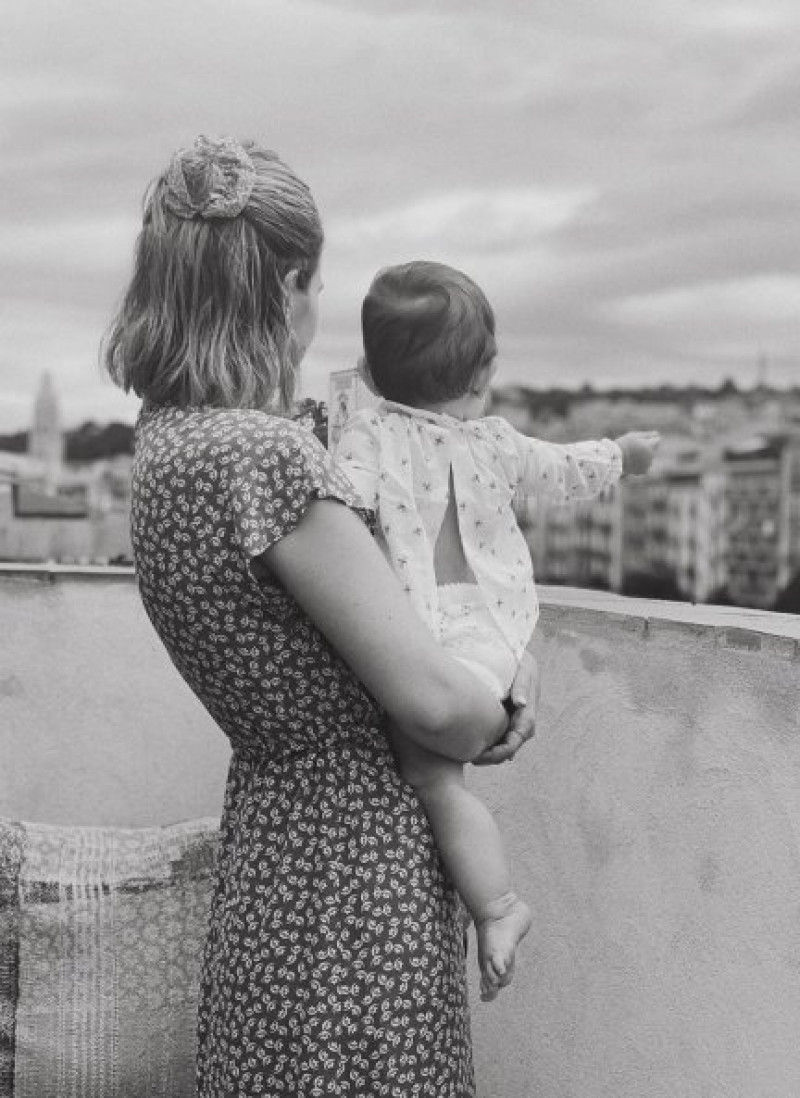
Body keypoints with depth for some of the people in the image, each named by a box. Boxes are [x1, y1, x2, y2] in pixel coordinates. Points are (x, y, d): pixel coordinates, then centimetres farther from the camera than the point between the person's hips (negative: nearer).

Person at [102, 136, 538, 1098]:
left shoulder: (166, 438, 5)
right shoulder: (258, 452, -23)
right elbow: (428, 699, -22)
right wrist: (496, 727, -1)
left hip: (279, 827, 9)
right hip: (357, 869, -9)